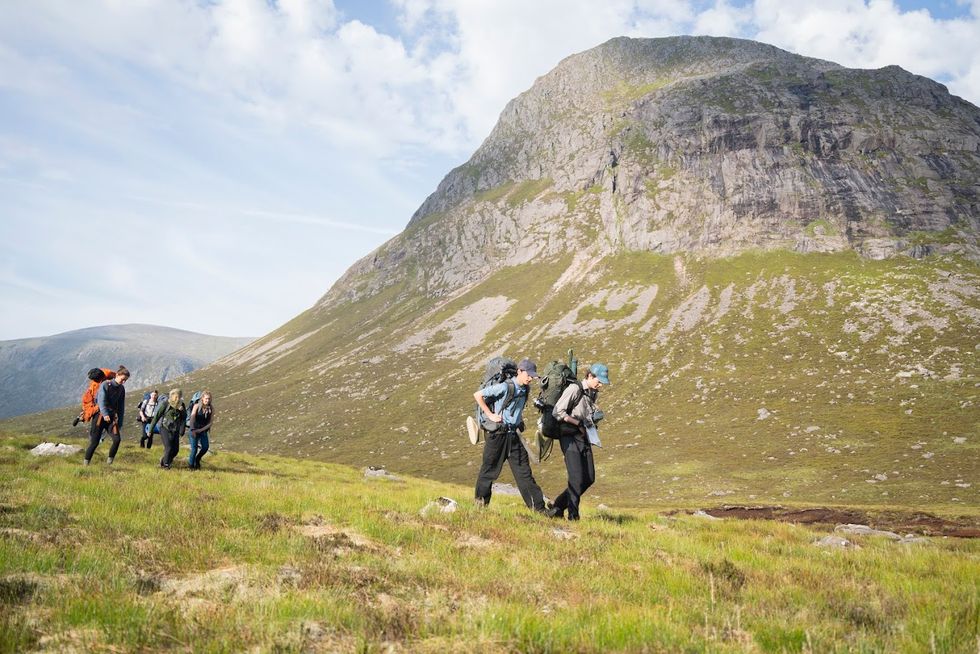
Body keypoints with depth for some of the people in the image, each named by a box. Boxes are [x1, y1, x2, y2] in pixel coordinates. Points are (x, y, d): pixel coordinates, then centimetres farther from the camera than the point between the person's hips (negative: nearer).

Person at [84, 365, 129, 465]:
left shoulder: (121, 389, 9)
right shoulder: (105, 385, -9)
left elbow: (121, 407, 15)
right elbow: (101, 401, -22)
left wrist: (120, 423, 11)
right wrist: (105, 415, -38)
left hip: (112, 417, 4)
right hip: (100, 415, -4)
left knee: (117, 439, -15)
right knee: (95, 441, -4)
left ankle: (109, 462, -2)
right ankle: (86, 463, 10)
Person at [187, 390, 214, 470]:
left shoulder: (211, 408, -4)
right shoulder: (197, 406, -9)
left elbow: (211, 421, -3)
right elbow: (192, 418, -16)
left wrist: (201, 429, -13)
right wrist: (193, 430, -28)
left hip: (203, 430, 3)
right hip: (194, 430, -3)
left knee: (205, 447, -7)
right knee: (194, 448, -7)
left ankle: (197, 460, 20)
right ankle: (191, 464, 13)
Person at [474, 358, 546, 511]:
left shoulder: (525, 390, 7)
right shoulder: (504, 387, -15)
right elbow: (477, 395, -12)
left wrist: (520, 418, 11)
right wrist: (490, 415, -13)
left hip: (515, 435, 6)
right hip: (498, 434, -6)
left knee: (524, 472, 4)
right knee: (490, 469, 6)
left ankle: (538, 507, 4)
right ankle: (481, 502, 22)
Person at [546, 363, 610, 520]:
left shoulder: (593, 393, 13)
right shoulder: (574, 389, -12)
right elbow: (557, 412, -17)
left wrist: (593, 421, 4)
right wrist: (579, 423, -17)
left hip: (584, 438, 8)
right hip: (570, 438, -8)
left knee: (589, 479, 6)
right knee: (577, 479, -10)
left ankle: (558, 507, 17)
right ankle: (573, 516, 1)